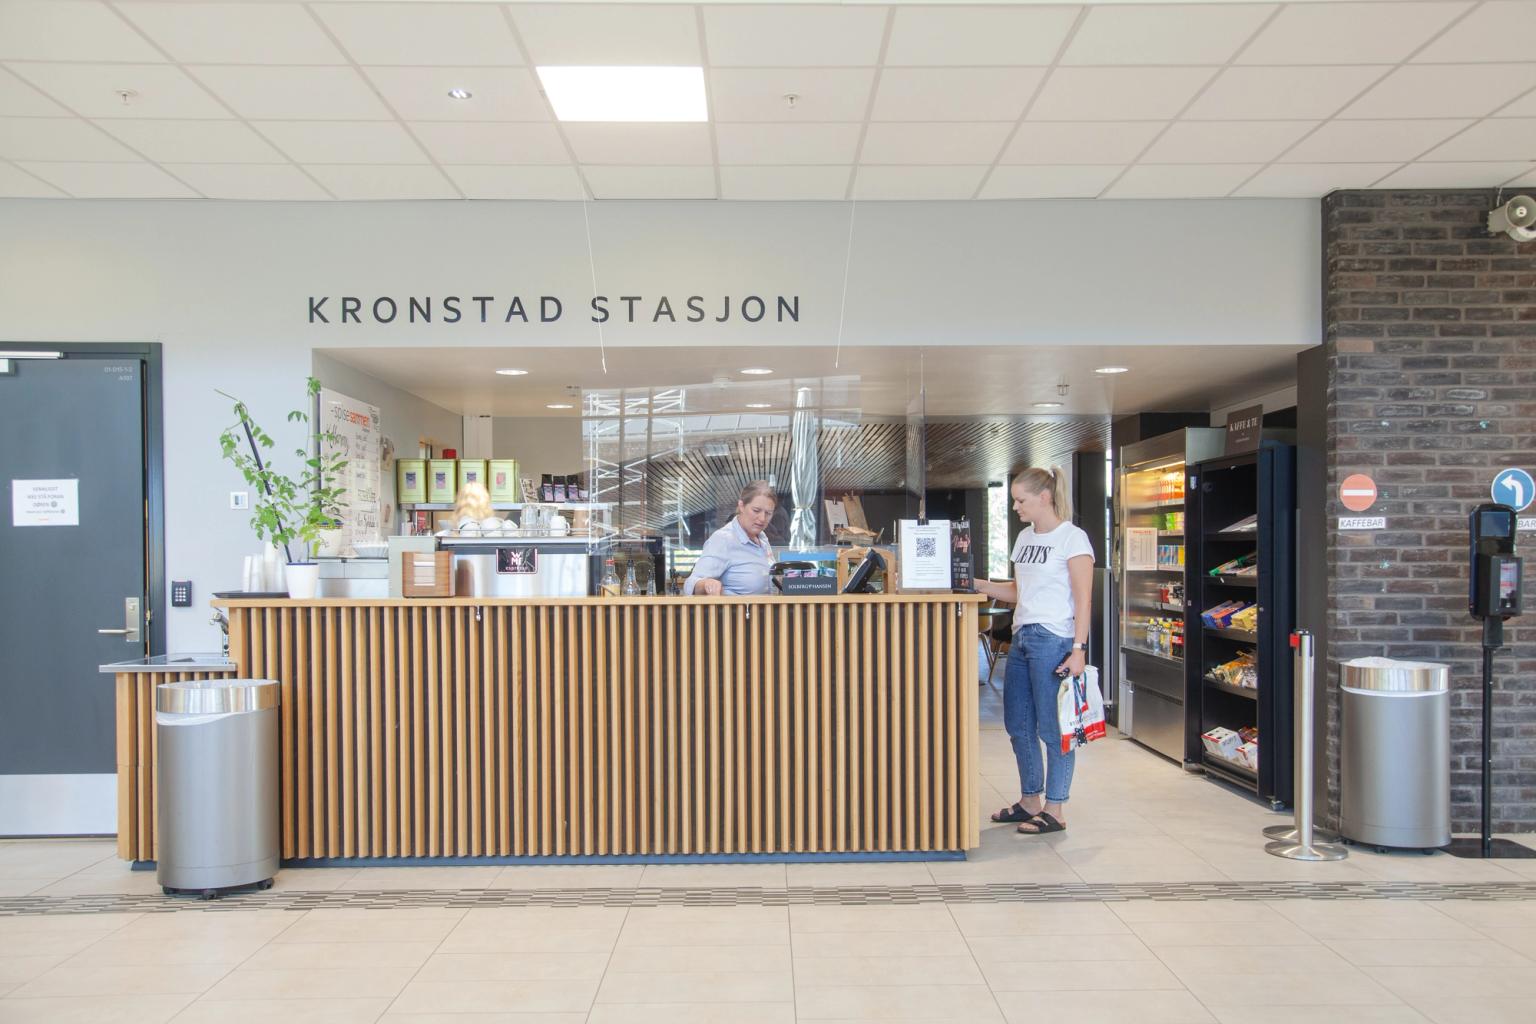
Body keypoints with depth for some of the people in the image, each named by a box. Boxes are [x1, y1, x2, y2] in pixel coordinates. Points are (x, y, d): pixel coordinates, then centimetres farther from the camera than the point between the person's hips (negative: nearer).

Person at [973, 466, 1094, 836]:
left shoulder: (1072, 538, -8)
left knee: (1053, 728, -2)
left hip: (1054, 641, -8)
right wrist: (978, 585, 9)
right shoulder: (1025, 537, 15)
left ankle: (1055, 811, 10)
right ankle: (1030, 802, 26)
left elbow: (1083, 600, -11)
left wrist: (1079, 649, -17)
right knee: (1018, 725, 13)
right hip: (1021, 639, 8)